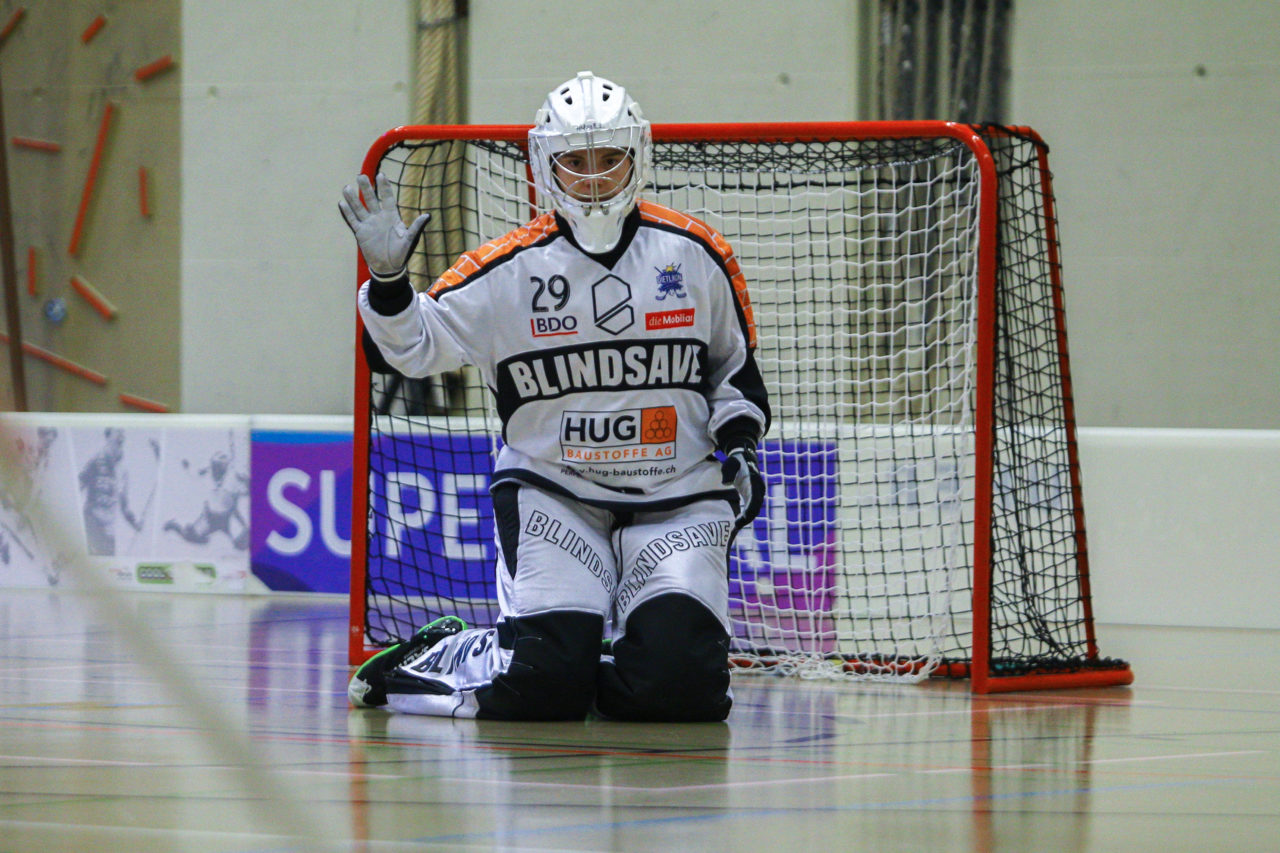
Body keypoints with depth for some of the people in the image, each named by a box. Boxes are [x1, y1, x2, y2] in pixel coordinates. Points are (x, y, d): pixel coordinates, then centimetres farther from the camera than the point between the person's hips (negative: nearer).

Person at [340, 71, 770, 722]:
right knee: (543, 682, -17)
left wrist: (740, 445, 3)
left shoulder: (693, 254, 2)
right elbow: (417, 347, 1)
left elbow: (735, 363, 15)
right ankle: (431, 664, 14)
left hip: (678, 503, 2)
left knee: (678, 681, -19)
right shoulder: (509, 268, -3)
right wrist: (387, 280, -15)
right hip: (551, 494, -2)